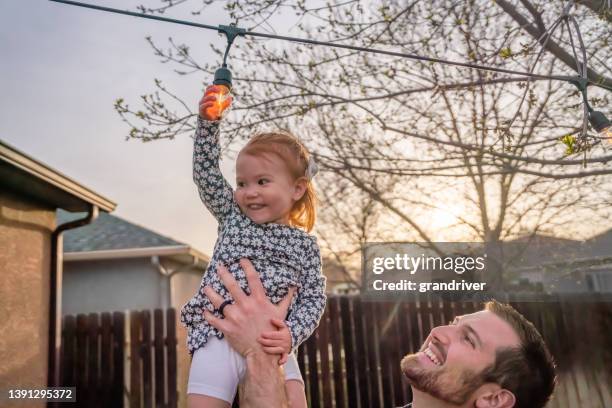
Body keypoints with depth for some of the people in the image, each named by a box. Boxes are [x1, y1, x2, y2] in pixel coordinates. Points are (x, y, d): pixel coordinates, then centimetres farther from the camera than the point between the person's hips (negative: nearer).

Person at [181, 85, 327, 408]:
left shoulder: (305, 244, 7)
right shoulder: (233, 217, 11)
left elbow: (313, 298, 3)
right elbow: (206, 173, 5)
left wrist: (291, 335, -15)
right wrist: (208, 121, -4)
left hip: (271, 343, 0)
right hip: (218, 337, 1)